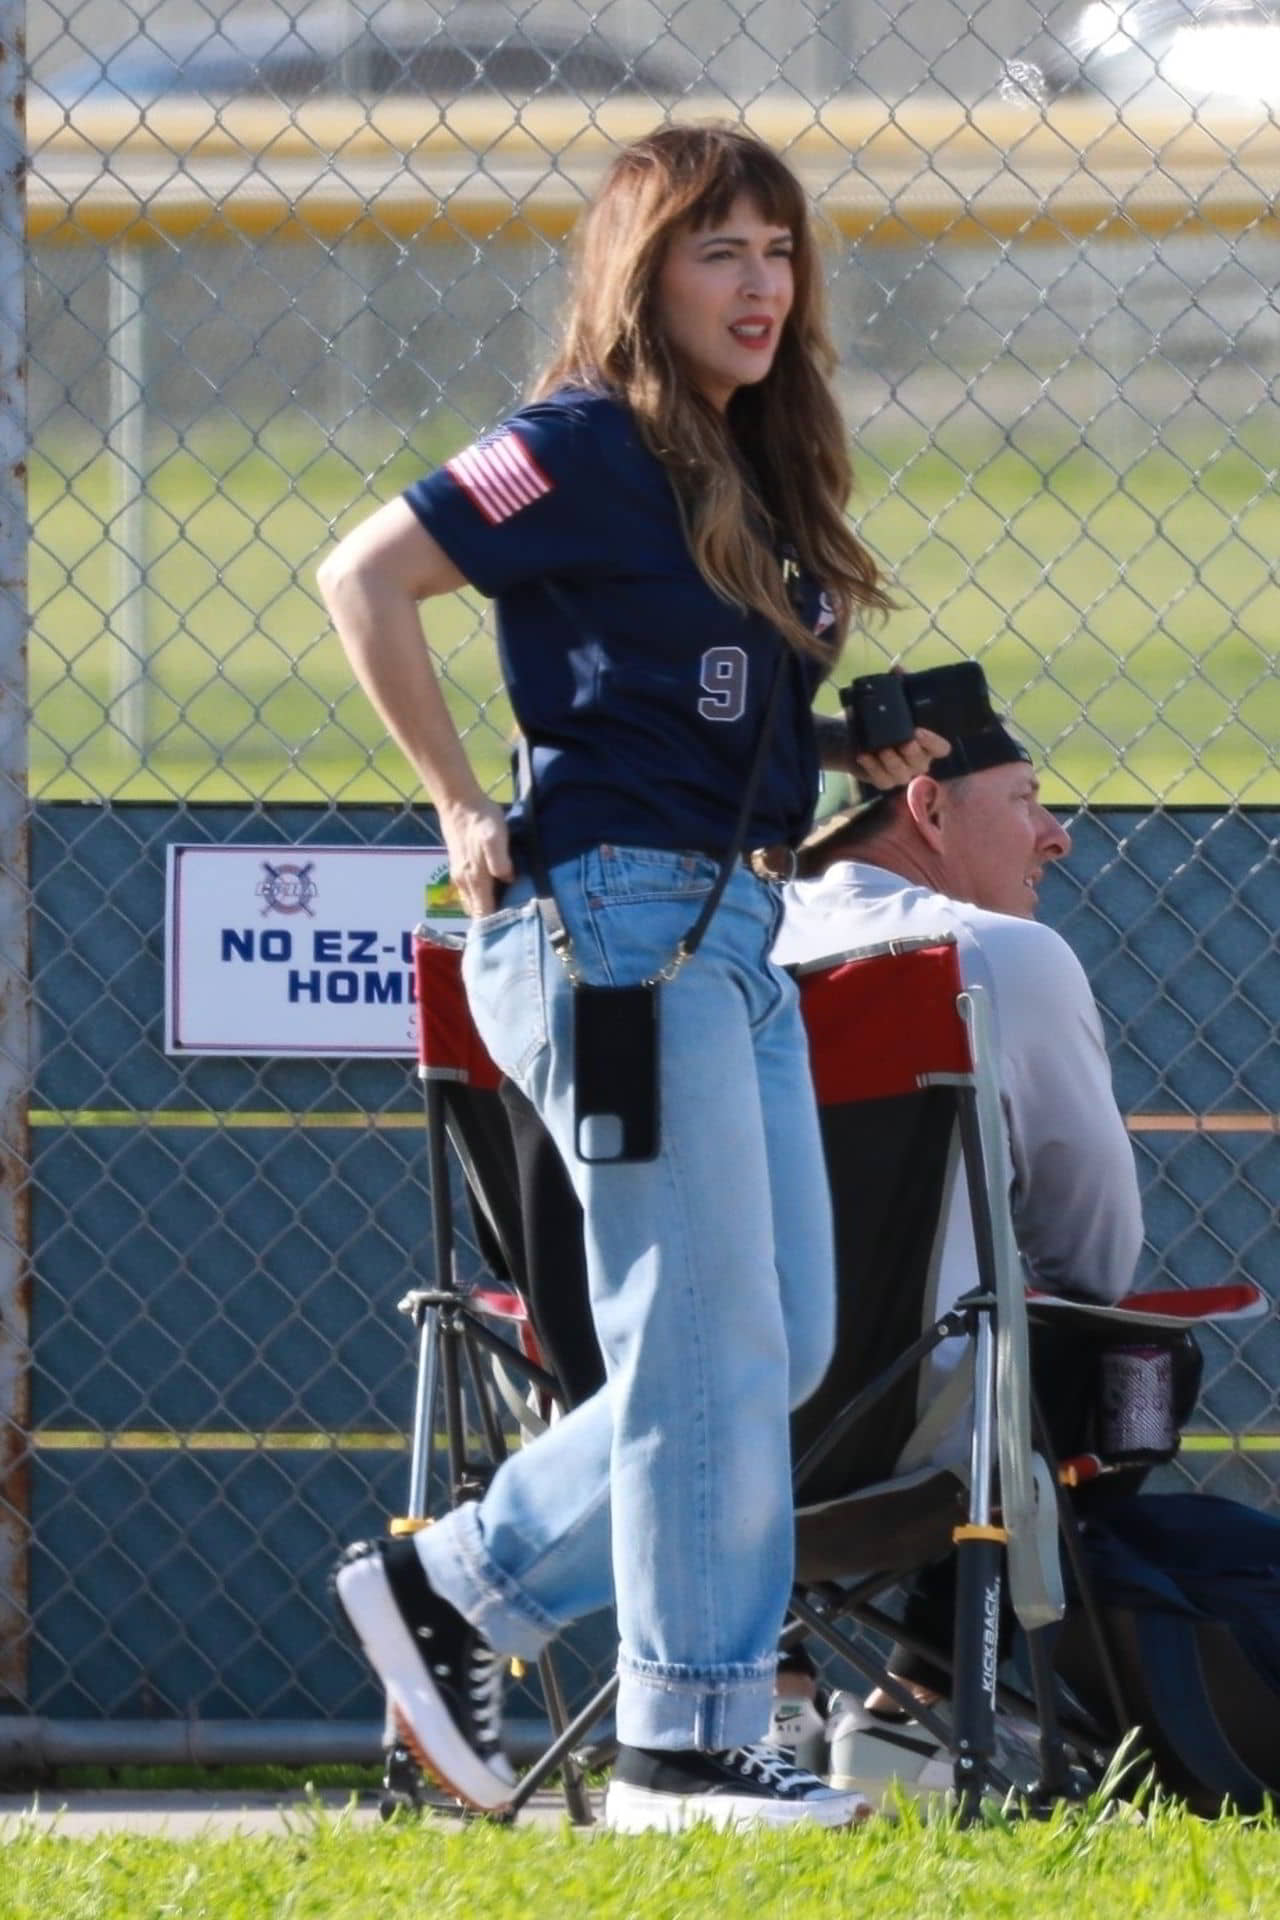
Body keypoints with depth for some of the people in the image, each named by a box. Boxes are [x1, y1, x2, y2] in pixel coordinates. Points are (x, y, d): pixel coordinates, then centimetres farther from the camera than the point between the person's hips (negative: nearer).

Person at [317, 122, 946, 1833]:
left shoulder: (756, 473, 17)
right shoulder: (593, 445, -8)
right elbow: (366, 577, -14)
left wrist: (869, 757, 9)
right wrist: (464, 811, -13)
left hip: (738, 932, 9)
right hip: (615, 918, -9)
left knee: (781, 1349, 8)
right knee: (708, 1348, -8)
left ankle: (458, 1583, 16)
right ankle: (688, 1744, -3)